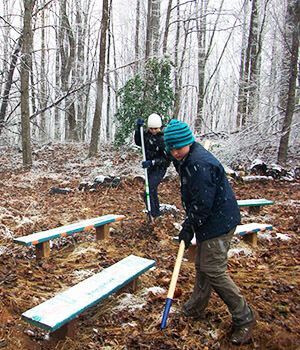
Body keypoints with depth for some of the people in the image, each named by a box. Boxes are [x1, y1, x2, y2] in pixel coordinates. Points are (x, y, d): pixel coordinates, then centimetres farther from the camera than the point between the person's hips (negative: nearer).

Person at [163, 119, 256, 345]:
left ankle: (244, 318, 10)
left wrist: (189, 227, -13)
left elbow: (203, 203, -24)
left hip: (219, 222, -10)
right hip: (208, 222, 10)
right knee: (202, 266, 19)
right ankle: (195, 310, 35)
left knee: (213, 270, -6)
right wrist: (190, 224, 13)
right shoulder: (186, 159, 9)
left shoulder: (200, 164, -25)